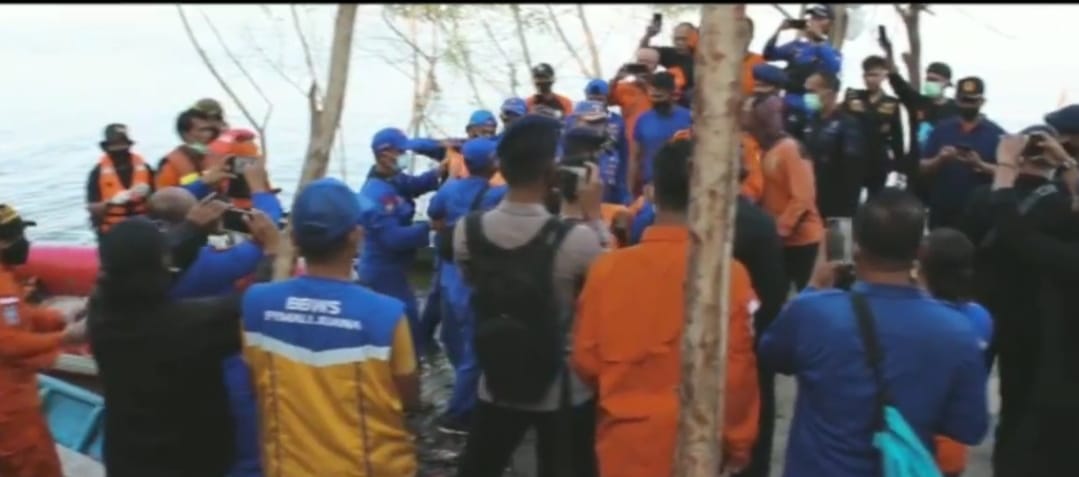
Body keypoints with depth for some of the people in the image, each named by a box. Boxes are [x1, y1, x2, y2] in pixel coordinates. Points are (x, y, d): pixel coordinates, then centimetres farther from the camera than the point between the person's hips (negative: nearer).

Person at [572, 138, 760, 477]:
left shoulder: (606, 268, -10)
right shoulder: (728, 275, -16)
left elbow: (586, 360, -1)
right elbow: (737, 373, -11)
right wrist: (738, 444, 5)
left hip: (622, 440, 2)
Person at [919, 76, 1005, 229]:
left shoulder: (996, 133, 2)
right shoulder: (941, 129, 8)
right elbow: (923, 168, 6)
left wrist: (980, 165, -20)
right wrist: (939, 160, -15)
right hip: (942, 212, 2)